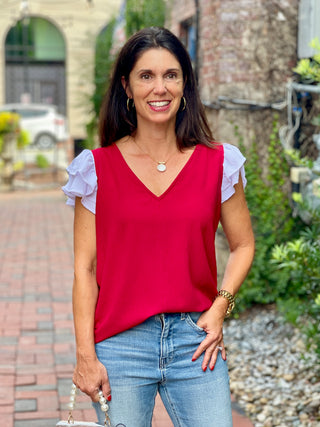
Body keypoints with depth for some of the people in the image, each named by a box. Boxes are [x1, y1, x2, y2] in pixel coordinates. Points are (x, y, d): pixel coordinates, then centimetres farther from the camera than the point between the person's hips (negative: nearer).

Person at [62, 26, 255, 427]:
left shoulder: (218, 163, 1)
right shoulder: (97, 168, -1)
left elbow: (243, 246, 12)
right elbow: (84, 268, 0)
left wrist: (220, 307, -3)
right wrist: (85, 356, -5)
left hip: (196, 342, 1)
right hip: (120, 347, -1)